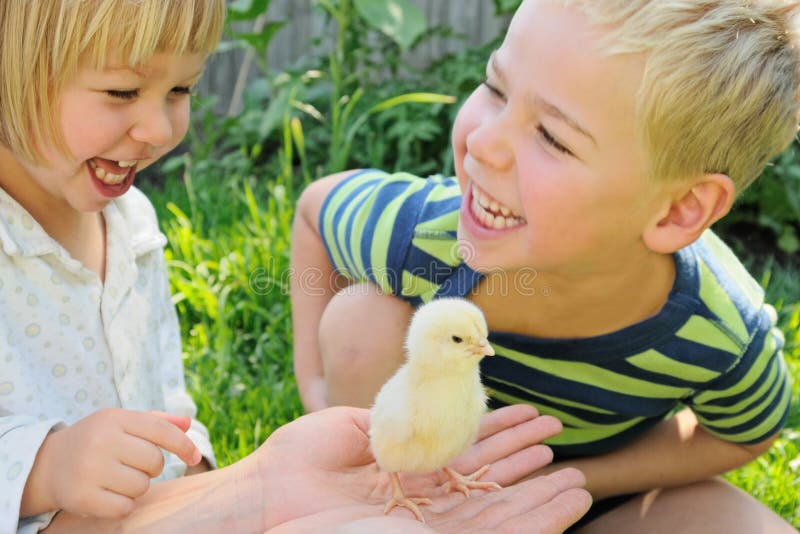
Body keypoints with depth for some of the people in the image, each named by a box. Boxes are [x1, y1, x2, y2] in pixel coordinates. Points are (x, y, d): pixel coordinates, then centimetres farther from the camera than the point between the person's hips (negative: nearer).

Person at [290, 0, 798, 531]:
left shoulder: (723, 339, -34)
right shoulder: (413, 233, -33)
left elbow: (747, 435, -10)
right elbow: (316, 204, -9)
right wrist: (316, 387, -16)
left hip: (608, 478, -1)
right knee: (360, 318, -27)